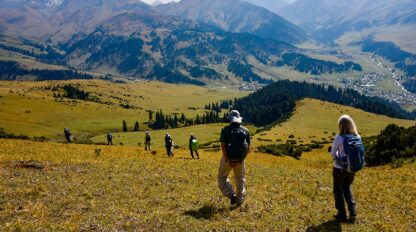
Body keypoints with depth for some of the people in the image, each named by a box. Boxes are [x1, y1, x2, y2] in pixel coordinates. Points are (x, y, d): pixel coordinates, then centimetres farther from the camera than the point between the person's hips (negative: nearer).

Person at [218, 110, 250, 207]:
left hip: (228, 158, -3)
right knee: (240, 179, 19)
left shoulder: (225, 130, -9)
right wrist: (241, 160, -2)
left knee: (222, 177, 15)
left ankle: (232, 195, -1)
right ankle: (240, 200, 21)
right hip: (240, 159, 3)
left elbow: (223, 146, -16)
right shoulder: (245, 130, 1)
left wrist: (228, 160, -15)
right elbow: (248, 147, -2)